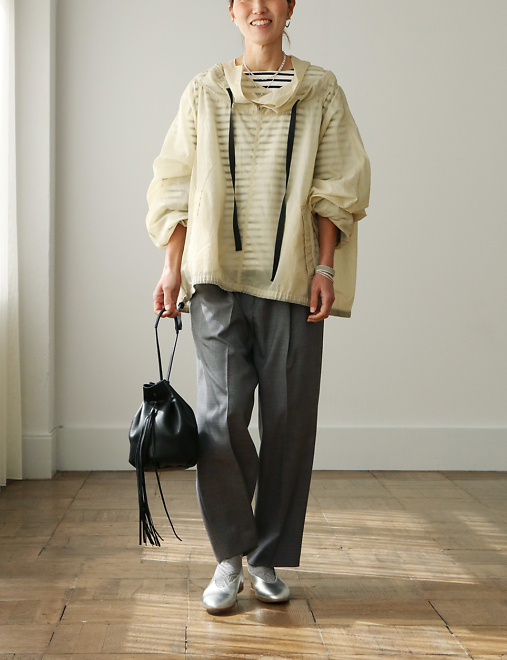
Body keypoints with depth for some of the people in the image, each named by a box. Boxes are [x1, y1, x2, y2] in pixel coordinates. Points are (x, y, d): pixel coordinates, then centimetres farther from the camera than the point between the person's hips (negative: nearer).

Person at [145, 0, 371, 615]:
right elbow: (177, 186, 10)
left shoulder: (320, 91, 11)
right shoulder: (205, 90, 12)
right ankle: (229, 557, 8)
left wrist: (326, 267, -3)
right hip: (218, 276, 0)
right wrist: (172, 266, 1)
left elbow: (336, 188, 7)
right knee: (221, 414, -9)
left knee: (288, 420, 1)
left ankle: (268, 558, 16)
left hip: (292, 280, 0)